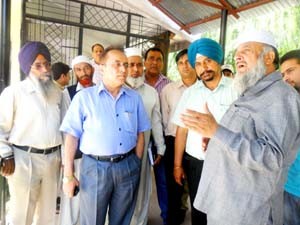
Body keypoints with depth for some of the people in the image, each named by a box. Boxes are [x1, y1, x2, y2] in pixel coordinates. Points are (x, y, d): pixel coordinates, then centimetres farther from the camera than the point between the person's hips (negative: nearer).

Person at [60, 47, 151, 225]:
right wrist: (68, 175, -6)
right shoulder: (84, 97, -6)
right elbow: (72, 136, -6)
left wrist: (137, 165, 7)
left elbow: (140, 134, 9)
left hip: (127, 166, 3)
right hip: (95, 167, -2)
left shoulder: (135, 98, 4)